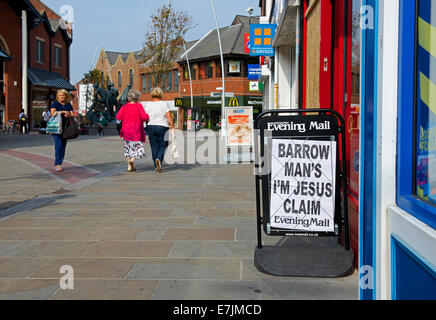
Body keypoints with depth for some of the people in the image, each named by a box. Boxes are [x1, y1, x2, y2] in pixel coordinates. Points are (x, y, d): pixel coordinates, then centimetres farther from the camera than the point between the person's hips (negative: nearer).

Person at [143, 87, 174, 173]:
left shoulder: (147, 105, 5)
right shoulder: (164, 104, -1)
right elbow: (169, 117, -8)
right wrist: (172, 126, -4)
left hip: (151, 127, 2)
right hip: (162, 127, -2)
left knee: (154, 147, 8)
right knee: (163, 146, 8)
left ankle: (157, 166, 10)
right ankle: (159, 159, -19)